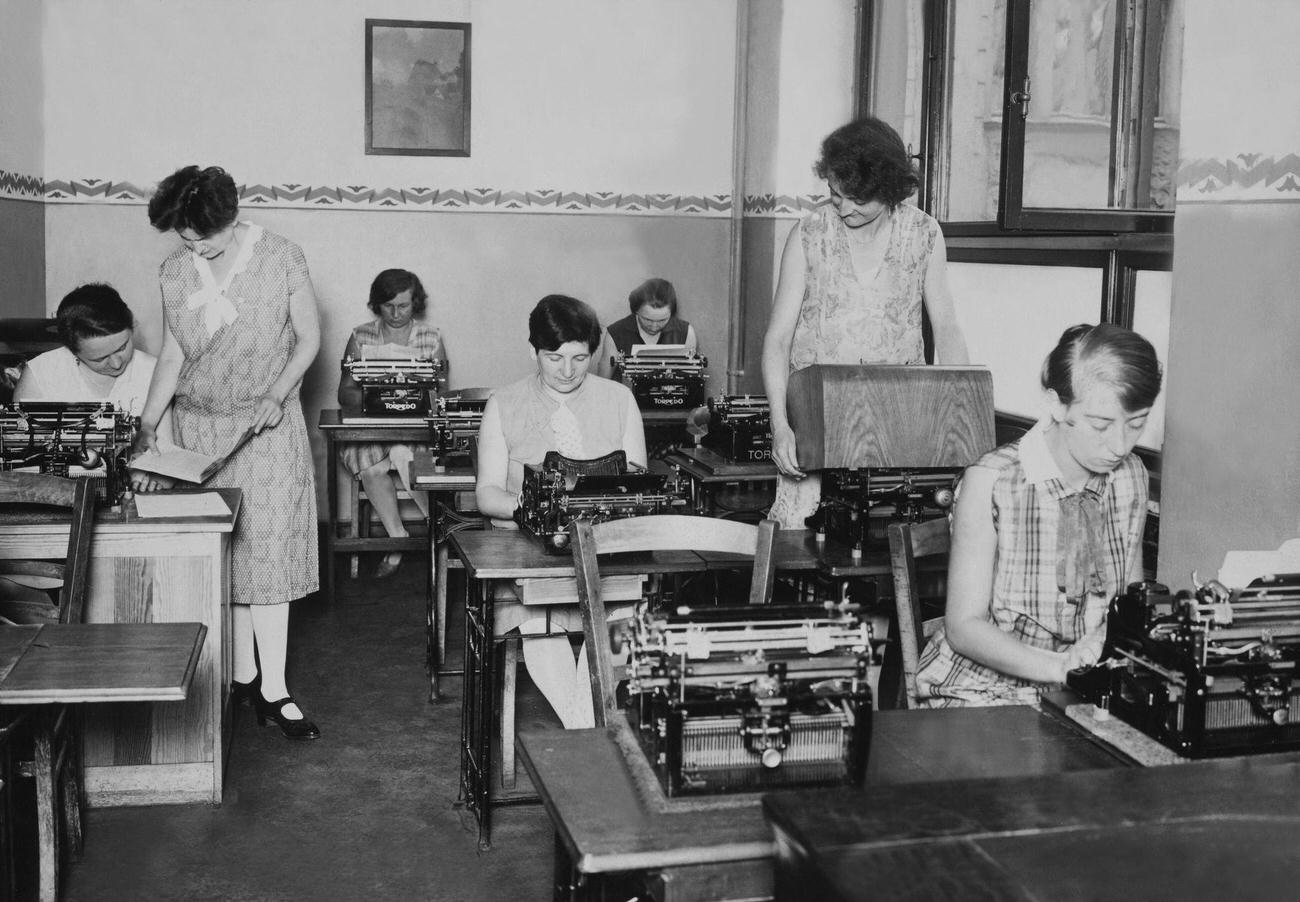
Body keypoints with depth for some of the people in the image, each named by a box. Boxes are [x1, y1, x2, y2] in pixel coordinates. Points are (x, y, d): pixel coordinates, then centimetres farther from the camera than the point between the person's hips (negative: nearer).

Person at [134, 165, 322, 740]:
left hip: (268, 428, -3)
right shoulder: (175, 271, 1)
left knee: (268, 551, -4)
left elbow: (308, 339, -2)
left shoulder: (281, 259, -8)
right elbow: (172, 355, 7)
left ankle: (273, 691, 1)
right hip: (199, 428, 3)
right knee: (218, 555, 5)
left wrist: (277, 395, -16)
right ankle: (242, 676, 17)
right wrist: (147, 423, -3)